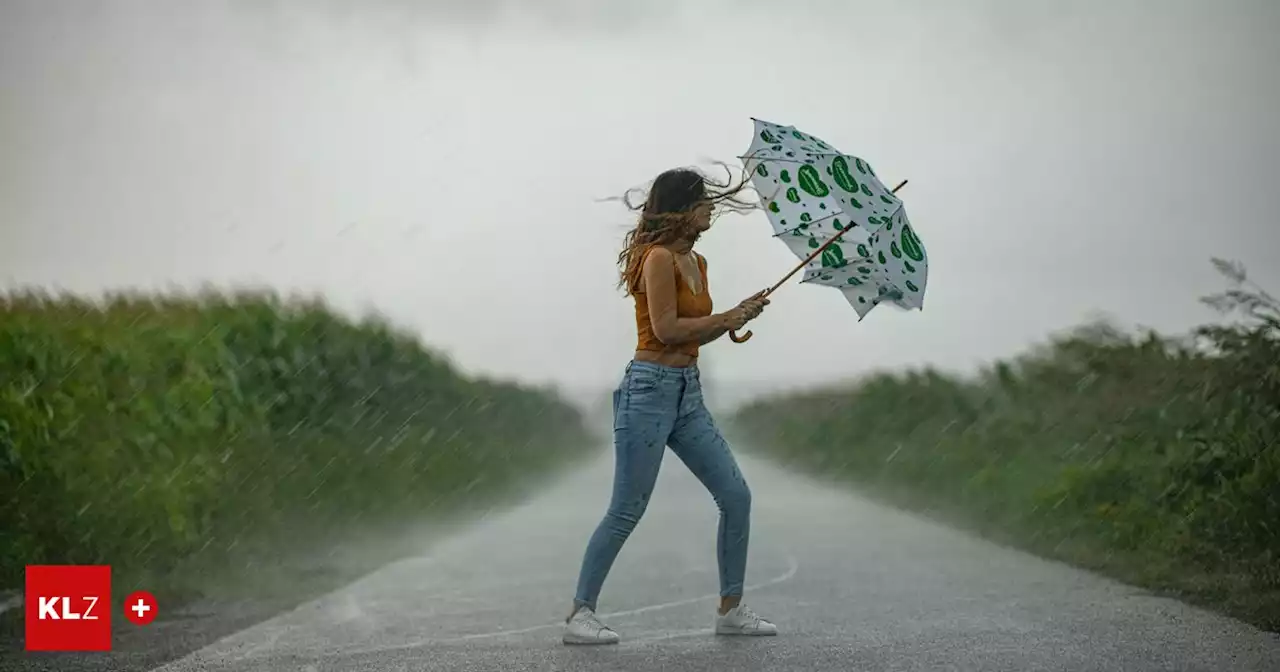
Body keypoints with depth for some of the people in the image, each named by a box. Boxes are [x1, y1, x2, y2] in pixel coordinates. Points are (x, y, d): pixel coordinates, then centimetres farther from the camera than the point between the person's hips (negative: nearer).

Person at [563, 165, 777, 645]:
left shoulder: (696, 262, 15)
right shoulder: (659, 258, -12)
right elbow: (666, 329, -20)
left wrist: (735, 316, 5)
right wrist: (727, 318, -10)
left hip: (687, 394, 9)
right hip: (650, 389, -9)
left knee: (736, 497, 6)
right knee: (626, 511, -6)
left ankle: (731, 610, 15)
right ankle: (580, 615, 3)